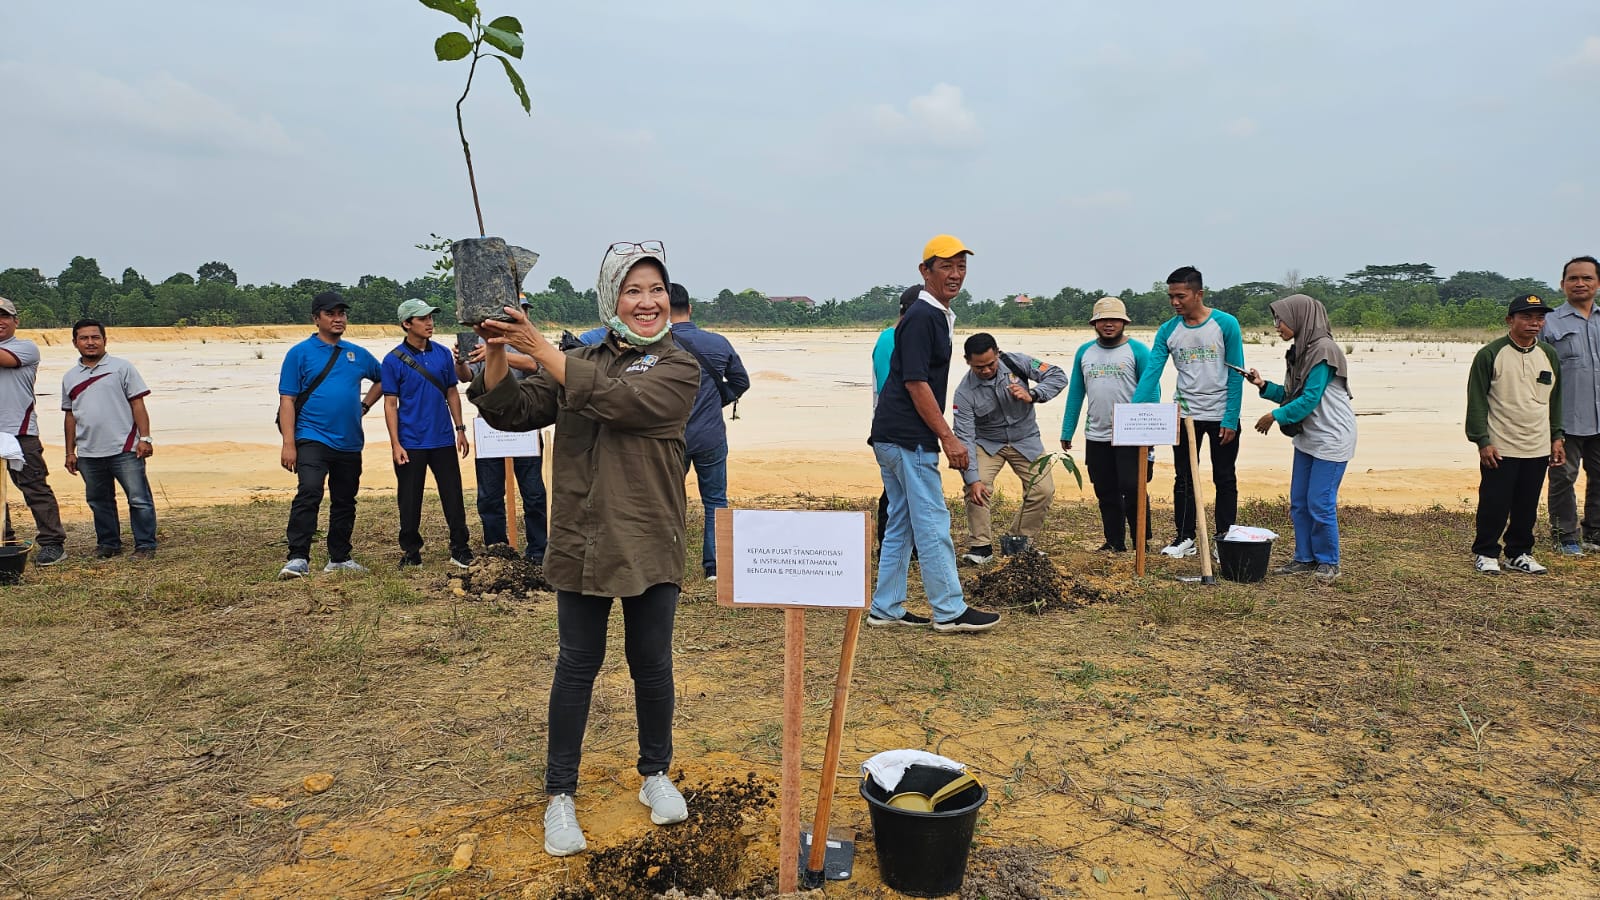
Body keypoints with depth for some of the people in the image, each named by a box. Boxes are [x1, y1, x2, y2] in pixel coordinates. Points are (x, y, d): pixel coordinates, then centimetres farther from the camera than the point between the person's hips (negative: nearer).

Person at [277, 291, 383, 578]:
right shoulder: (300, 353, -1)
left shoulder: (358, 354, 11)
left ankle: (339, 559, 23)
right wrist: (288, 444, -12)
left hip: (350, 443, 5)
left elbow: (382, 379, 29)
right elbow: (287, 400, -5)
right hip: (313, 439, -5)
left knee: (345, 502, 12)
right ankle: (297, 558, -19)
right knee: (309, 493, -22)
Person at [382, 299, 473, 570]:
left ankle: (460, 549, 13)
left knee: (453, 496, 4)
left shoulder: (443, 353, 5)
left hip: (443, 440, 3)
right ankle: (411, 552, 18)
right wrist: (395, 444, -10)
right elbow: (390, 404, -4)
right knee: (409, 501, 6)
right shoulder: (393, 360, -5)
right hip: (411, 443, -3)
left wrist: (460, 429, 7)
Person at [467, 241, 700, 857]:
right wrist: (496, 354, -16)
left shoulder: (679, 369, -4)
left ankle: (655, 775, 32)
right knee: (577, 666, 8)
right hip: (581, 543, 2)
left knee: (651, 663, 11)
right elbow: (511, 413, 1)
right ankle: (560, 795, 21)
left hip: (650, 545, -2)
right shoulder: (578, 362, 7)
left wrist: (539, 348, -22)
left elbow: (616, 397, -22)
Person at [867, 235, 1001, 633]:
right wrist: (948, 437, -19)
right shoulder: (922, 317, -13)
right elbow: (915, 382, -19)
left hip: (892, 436, 10)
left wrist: (941, 435, 22)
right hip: (908, 437, -10)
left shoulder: (940, 315, 18)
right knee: (932, 523, -5)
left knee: (901, 524, 13)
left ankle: (886, 608, 18)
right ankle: (950, 611, 3)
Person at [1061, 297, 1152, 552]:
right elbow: (1075, 394, 12)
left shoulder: (1137, 350, -2)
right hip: (1096, 436, 4)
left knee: (1132, 489, -6)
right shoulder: (1084, 352, 10)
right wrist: (1067, 432, 8)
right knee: (1106, 493, 10)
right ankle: (1114, 542, 20)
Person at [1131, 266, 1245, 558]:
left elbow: (1236, 375, -8)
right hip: (1186, 415, 3)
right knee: (1184, 479, 8)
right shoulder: (1167, 331, -3)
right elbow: (1151, 373, -9)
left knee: (1224, 479, 9)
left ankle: (1224, 538, 19)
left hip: (1221, 417, -2)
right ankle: (1184, 538, 18)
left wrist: (1231, 419, -13)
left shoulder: (1226, 324, -10)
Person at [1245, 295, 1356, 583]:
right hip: (1307, 437, 9)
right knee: (1299, 503, 11)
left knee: (1320, 504, -4)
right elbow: (1292, 395, 12)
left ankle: (1328, 562, 10)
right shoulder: (1301, 351, 10)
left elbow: (1309, 400, -21)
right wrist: (1264, 385, 1)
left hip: (1331, 439, -9)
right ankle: (1305, 559, 21)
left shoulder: (1323, 350, -19)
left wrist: (1275, 415, -13)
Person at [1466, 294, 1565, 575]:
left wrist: (1556, 438, 14)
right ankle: (1485, 553, 14)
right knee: (1494, 504, 0)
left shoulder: (1549, 355, 10)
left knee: (1528, 505, 10)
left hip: (1538, 449, 5)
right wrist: (1482, 441, -12)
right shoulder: (1490, 354, -8)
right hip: (1499, 448, -5)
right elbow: (1476, 401, -8)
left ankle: (1519, 553, 23)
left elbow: (1555, 400, 18)